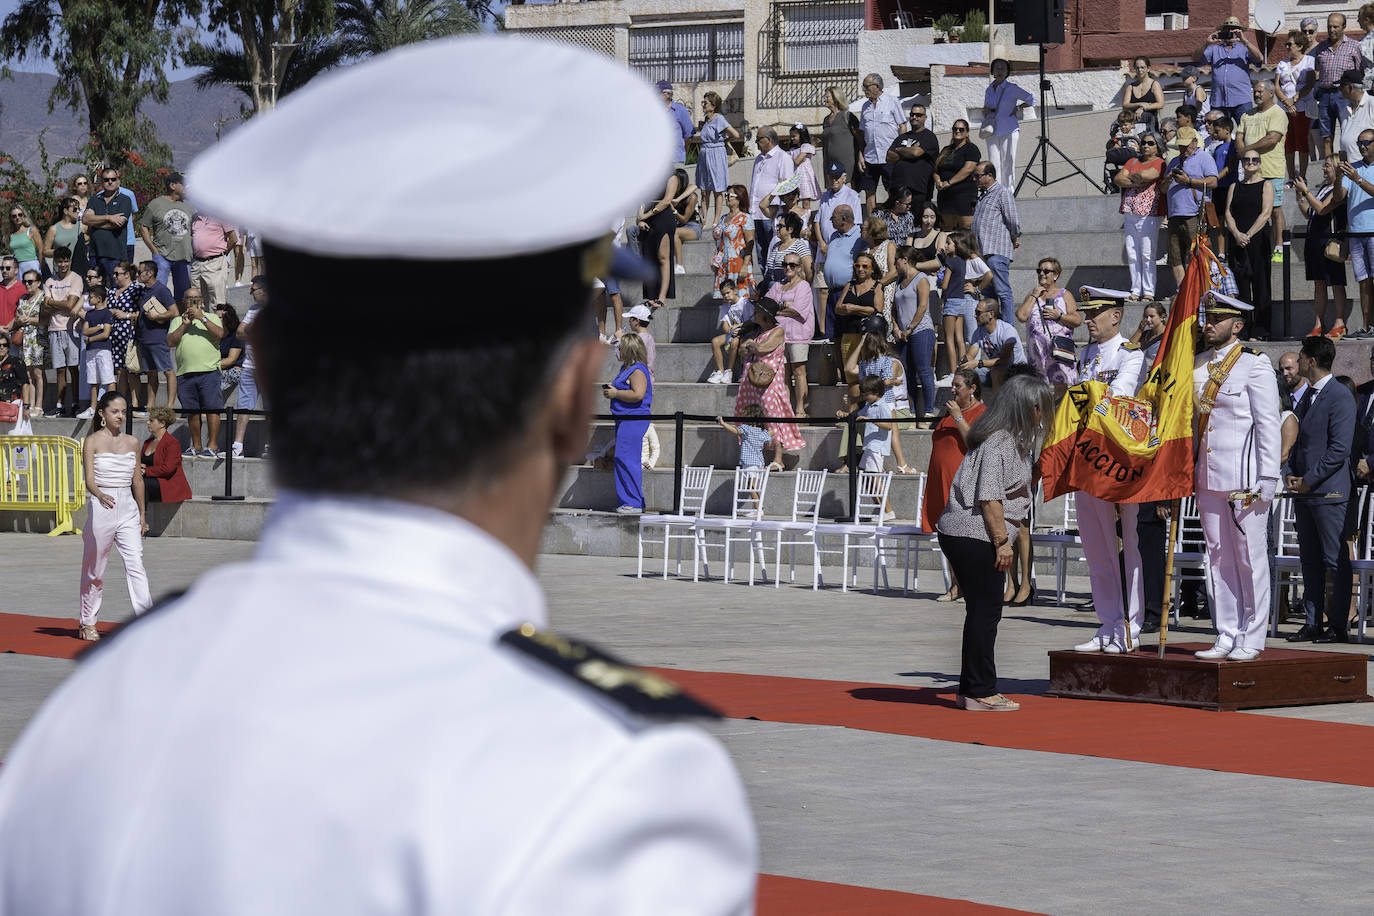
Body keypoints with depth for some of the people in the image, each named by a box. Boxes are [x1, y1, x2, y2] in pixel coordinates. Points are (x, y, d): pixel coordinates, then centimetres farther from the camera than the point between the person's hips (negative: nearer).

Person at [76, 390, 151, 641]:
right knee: (94, 568, 7)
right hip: (101, 507, -3)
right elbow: (89, 479, -14)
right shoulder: (92, 442, -3)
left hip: (128, 509, 3)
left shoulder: (132, 442, 9)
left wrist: (142, 513, 19)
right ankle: (88, 623, 21)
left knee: (136, 564, -9)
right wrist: (100, 495, -34)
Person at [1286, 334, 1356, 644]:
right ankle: (1313, 622, 14)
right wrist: (1291, 474, 7)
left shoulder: (1340, 396, -11)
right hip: (1303, 490, 9)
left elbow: (1339, 449, -16)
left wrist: (1308, 481, -14)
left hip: (1329, 490, -9)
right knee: (1310, 560, 10)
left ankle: (1338, 625, -2)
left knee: (1335, 561, -5)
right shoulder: (1307, 397, 18)